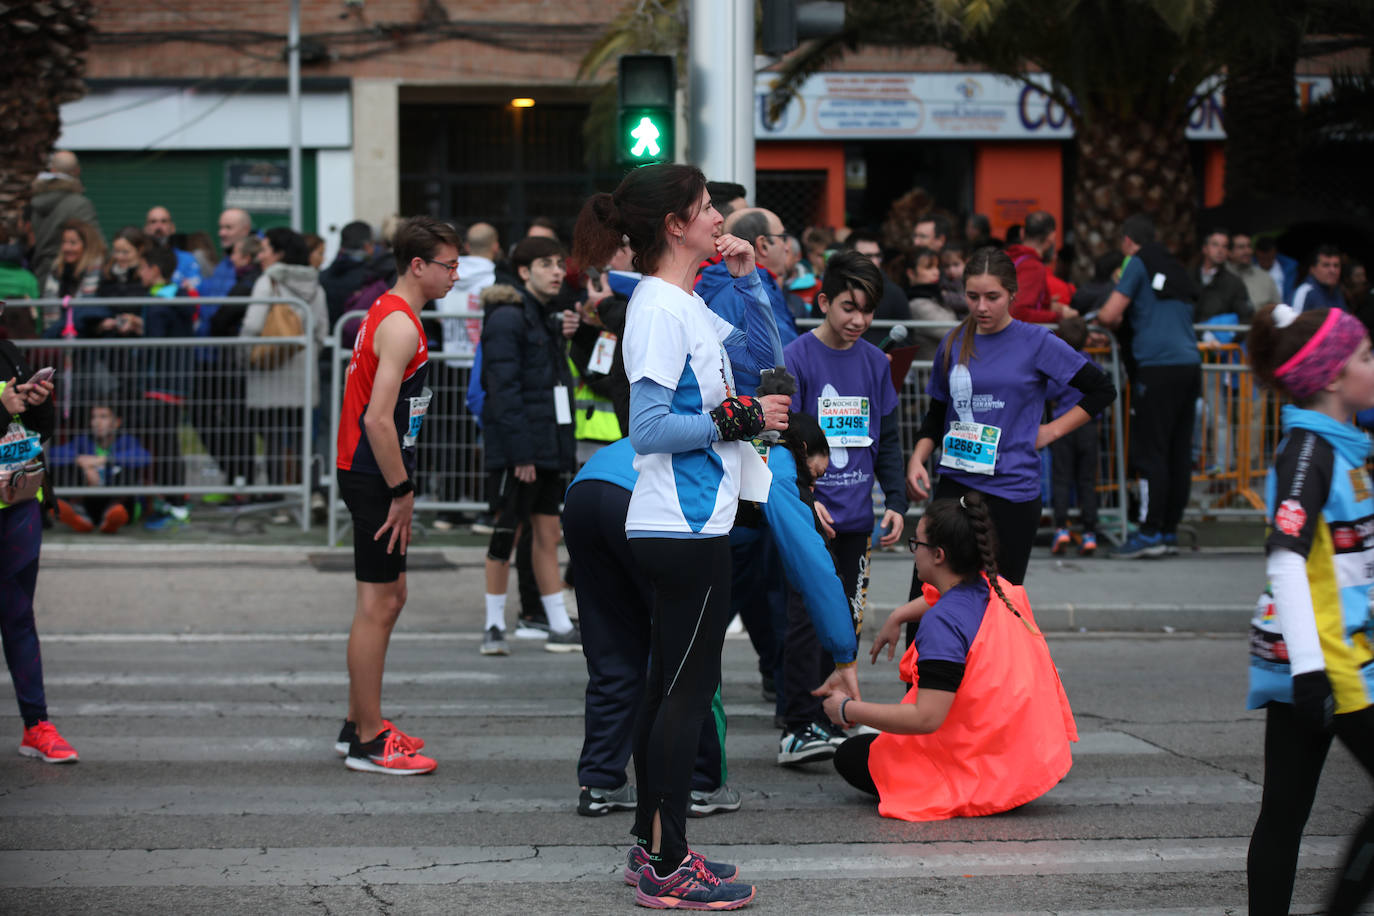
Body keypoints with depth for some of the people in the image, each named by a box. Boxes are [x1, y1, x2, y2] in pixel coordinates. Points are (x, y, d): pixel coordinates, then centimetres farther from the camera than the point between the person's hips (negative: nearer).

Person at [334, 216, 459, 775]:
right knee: (378, 605, -6)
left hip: (369, 473, 11)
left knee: (388, 598, 17)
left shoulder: (389, 313, 16)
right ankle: (368, 743, -2)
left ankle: (359, 725, 24)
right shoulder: (400, 326, -17)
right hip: (374, 477, -11)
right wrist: (402, 492, -19)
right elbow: (379, 420, -24)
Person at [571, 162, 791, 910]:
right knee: (689, 687, -7)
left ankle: (654, 844, 22)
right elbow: (650, 429, -21)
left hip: (679, 528, 10)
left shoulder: (686, 304, 13)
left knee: (670, 685, 14)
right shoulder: (659, 308, -16)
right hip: (684, 529, -10)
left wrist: (748, 279, 15)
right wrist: (736, 419, -17)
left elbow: (760, 356, 25)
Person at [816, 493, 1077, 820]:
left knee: (849, 756, 7)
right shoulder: (998, 588, 2)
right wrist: (898, 616, 20)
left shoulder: (943, 623, -25)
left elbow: (927, 718, -29)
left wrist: (848, 710, -18)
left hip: (983, 776, -8)